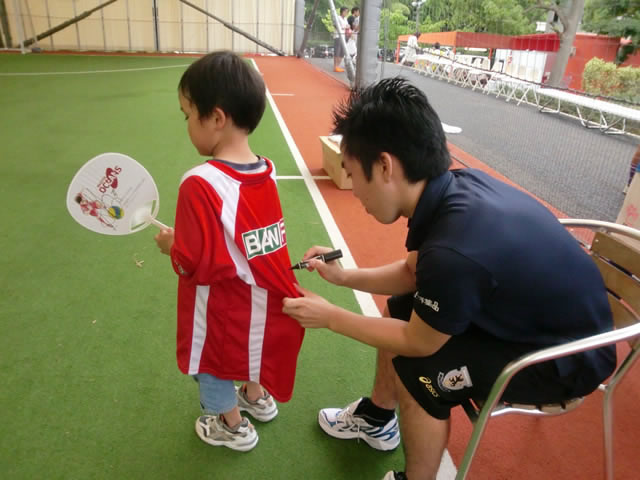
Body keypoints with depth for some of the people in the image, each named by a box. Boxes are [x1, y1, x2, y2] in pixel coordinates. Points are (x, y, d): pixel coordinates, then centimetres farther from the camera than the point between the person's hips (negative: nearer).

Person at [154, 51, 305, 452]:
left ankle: (233, 427, 46)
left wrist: (170, 245, -8)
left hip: (223, 309, -6)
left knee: (211, 361, 22)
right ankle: (258, 398, 58)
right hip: (262, 299, 6)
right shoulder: (267, 172, -10)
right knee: (249, 343, 33)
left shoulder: (201, 185, -31)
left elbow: (195, 265, -28)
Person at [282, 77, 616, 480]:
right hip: (544, 315, 8)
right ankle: (377, 419, 33)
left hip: (569, 357, -8)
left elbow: (417, 344, -19)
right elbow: (413, 272, 4)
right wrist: (345, 276, -2)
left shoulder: (454, 250, -39)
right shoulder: (457, 186, -14)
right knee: (399, 310, 9)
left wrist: (330, 317, -11)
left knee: (415, 371, -18)